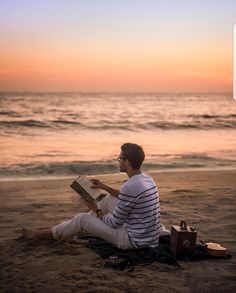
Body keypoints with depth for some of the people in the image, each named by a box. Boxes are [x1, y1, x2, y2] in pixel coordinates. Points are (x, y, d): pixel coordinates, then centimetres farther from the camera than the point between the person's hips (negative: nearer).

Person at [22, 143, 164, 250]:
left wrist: (96, 210, 1)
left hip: (135, 240, -8)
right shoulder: (147, 179, 2)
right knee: (108, 199, 21)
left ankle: (46, 233, 25)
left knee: (82, 218, 2)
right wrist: (105, 187, 20)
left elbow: (114, 224, -17)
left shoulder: (130, 187, -26)